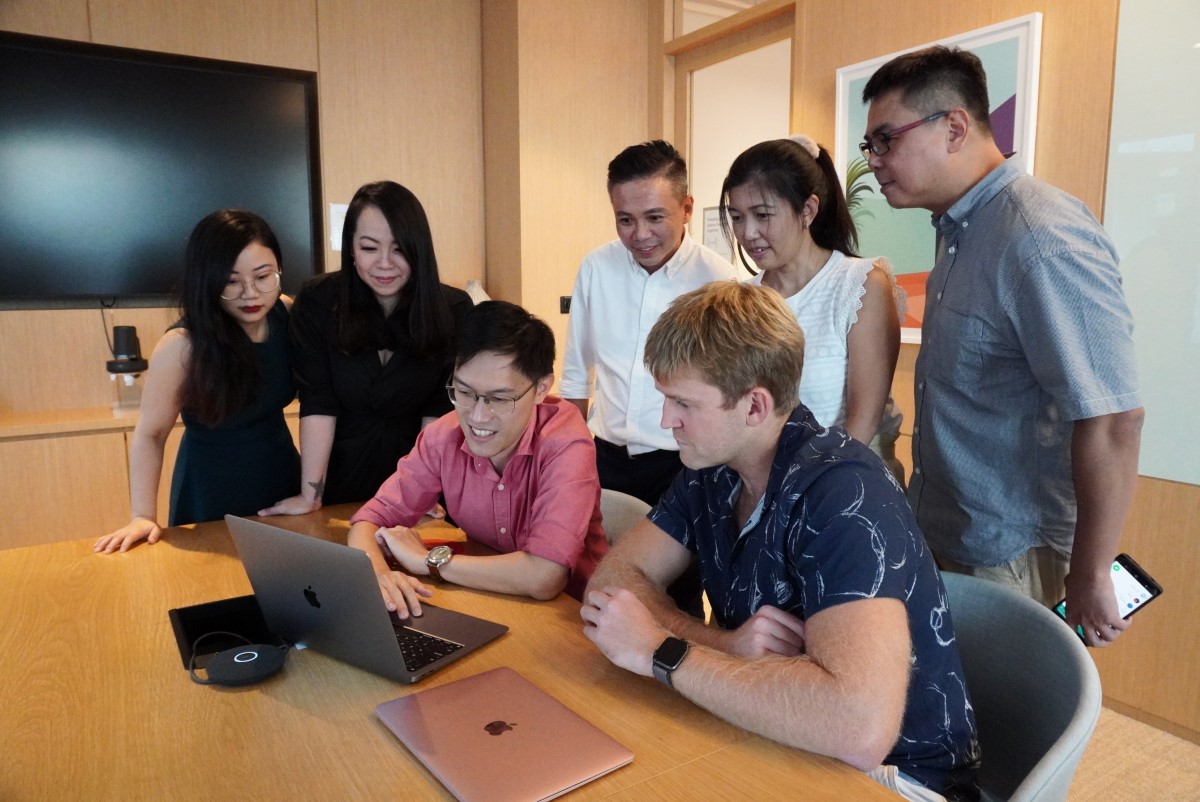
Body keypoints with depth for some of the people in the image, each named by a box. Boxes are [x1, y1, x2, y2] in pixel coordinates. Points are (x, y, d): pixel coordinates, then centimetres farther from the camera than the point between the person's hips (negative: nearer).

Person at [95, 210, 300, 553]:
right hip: (214, 497, -4)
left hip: (283, 475, 4)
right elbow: (150, 434, -14)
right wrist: (143, 516, -18)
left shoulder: (287, 313, -10)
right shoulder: (183, 345, -22)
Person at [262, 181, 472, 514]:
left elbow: (440, 411, -13)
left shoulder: (453, 309, -14)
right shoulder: (318, 302, -13)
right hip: (340, 477, 1)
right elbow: (318, 403, -15)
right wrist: (310, 495, -19)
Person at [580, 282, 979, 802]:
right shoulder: (711, 471, -3)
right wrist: (725, 645, -22)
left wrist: (661, 651, -28)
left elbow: (859, 725, -38)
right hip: (777, 740, 6)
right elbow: (612, 581, -5)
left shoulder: (842, 492, -27)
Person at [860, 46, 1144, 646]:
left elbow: (1112, 420, -24)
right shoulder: (960, 231, 7)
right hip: (939, 533, 8)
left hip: (1003, 558, -8)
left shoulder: (1041, 238, -23)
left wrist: (1088, 578, -16)